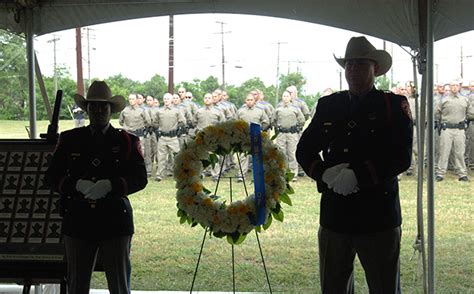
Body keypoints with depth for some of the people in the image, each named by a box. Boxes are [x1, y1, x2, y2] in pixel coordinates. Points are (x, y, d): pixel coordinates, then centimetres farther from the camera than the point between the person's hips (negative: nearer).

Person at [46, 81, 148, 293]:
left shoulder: (127, 141, 5)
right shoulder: (69, 139, 9)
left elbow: (140, 178, -3)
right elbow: (52, 176, 4)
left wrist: (111, 186, -20)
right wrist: (77, 185, -15)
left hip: (115, 222, -1)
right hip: (78, 222, 1)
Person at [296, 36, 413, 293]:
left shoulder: (394, 105, 0)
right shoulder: (328, 105, 11)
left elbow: (402, 157, -10)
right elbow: (304, 150, 9)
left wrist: (358, 176, -20)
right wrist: (325, 174, -10)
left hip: (379, 216, -3)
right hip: (334, 215, 4)